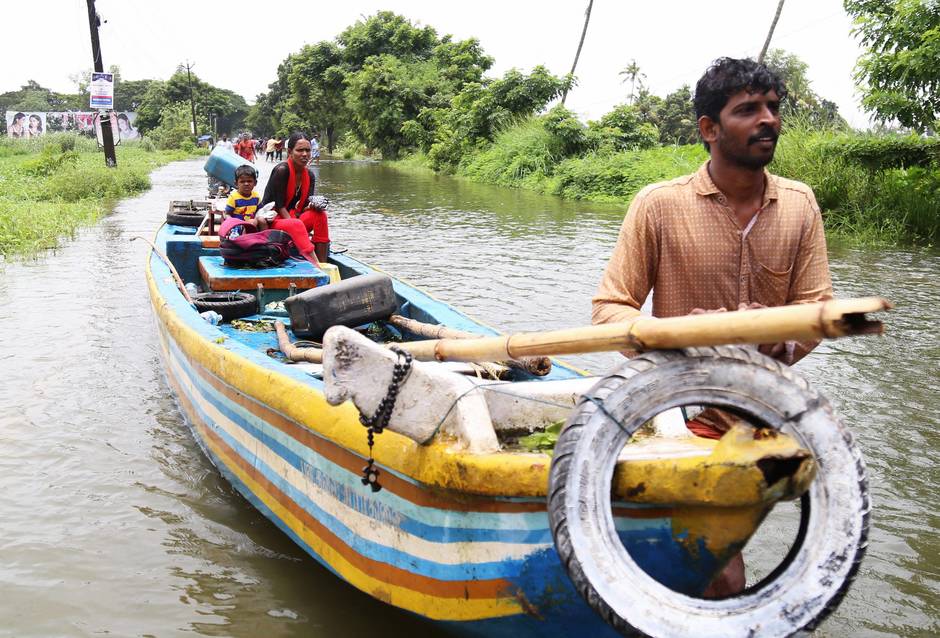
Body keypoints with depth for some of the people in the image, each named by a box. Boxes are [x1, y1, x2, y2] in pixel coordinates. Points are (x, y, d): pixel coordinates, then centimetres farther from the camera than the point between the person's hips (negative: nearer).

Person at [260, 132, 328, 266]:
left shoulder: (309, 175, 5)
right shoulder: (282, 170, -16)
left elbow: (305, 206, 3)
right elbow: (279, 205, -16)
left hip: (293, 217, 7)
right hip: (272, 220, -7)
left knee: (320, 215, -20)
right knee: (296, 225, -37)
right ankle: (316, 265, -50)